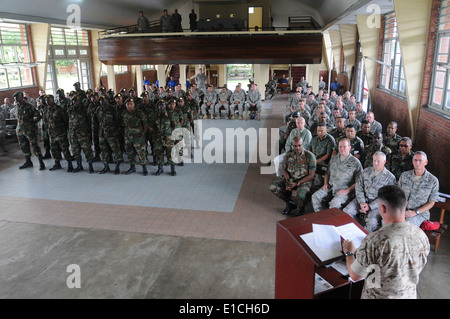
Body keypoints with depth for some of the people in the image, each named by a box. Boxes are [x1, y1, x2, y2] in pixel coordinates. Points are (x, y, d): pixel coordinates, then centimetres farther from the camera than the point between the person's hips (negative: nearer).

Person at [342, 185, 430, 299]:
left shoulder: (373, 242, -32)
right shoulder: (421, 235, -16)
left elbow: (355, 276, -18)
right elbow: (420, 267, 5)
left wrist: (349, 253, 1)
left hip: (379, 296, -5)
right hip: (410, 295, 5)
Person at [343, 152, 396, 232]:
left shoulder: (390, 177, -4)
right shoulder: (366, 171, 9)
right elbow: (358, 187, 6)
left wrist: (370, 206, -16)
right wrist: (361, 202, -9)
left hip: (377, 204, -4)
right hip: (363, 199, 4)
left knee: (372, 221, -31)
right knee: (346, 211, -15)